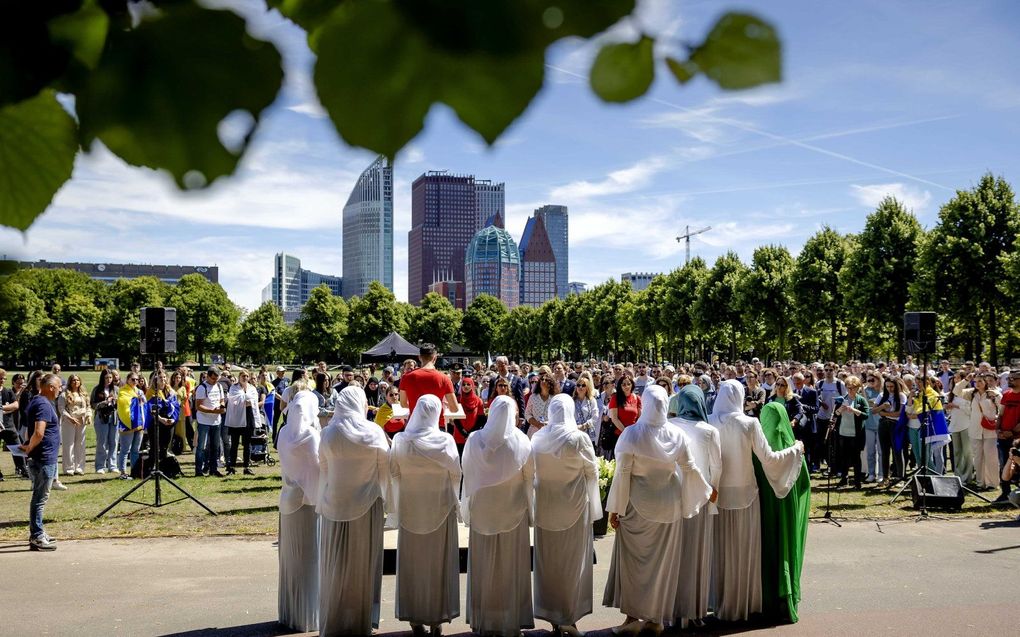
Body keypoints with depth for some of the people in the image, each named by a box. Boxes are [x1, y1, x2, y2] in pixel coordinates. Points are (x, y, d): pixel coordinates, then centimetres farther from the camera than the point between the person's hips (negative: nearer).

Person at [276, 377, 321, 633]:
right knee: (310, 559, 2)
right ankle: (309, 616, 8)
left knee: (291, 557, 14)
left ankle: (290, 611, 24)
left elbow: (287, 466, 11)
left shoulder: (285, 434, 4)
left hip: (289, 501, 7)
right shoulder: (310, 435, -16)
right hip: (310, 501, -7)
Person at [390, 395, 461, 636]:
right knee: (439, 562, 10)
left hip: (410, 508, 0)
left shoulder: (400, 440, -10)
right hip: (441, 507, 0)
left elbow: (393, 474, -5)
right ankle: (437, 617, 16)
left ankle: (415, 617, 17)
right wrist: (455, 503, 10)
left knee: (412, 562, 11)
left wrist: (395, 508, 9)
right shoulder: (446, 440, -11)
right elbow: (456, 474, -5)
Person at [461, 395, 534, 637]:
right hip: (512, 511, -1)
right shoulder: (520, 441, -10)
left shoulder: (475, 440, -7)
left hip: (482, 511, 1)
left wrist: (467, 508, 11)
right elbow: (529, 477, -3)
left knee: (483, 564, 11)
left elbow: (467, 475, 1)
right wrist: (530, 507, 10)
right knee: (510, 566, 8)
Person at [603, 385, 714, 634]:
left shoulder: (631, 434, -13)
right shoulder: (676, 434, -6)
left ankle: (633, 616, 9)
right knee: (662, 561, 12)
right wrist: (707, 490, 19)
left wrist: (615, 508, -4)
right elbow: (690, 468, 1)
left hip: (637, 505, -2)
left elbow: (622, 473, -11)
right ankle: (656, 618, 19)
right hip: (668, 506, 3)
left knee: (634, 560, 10)